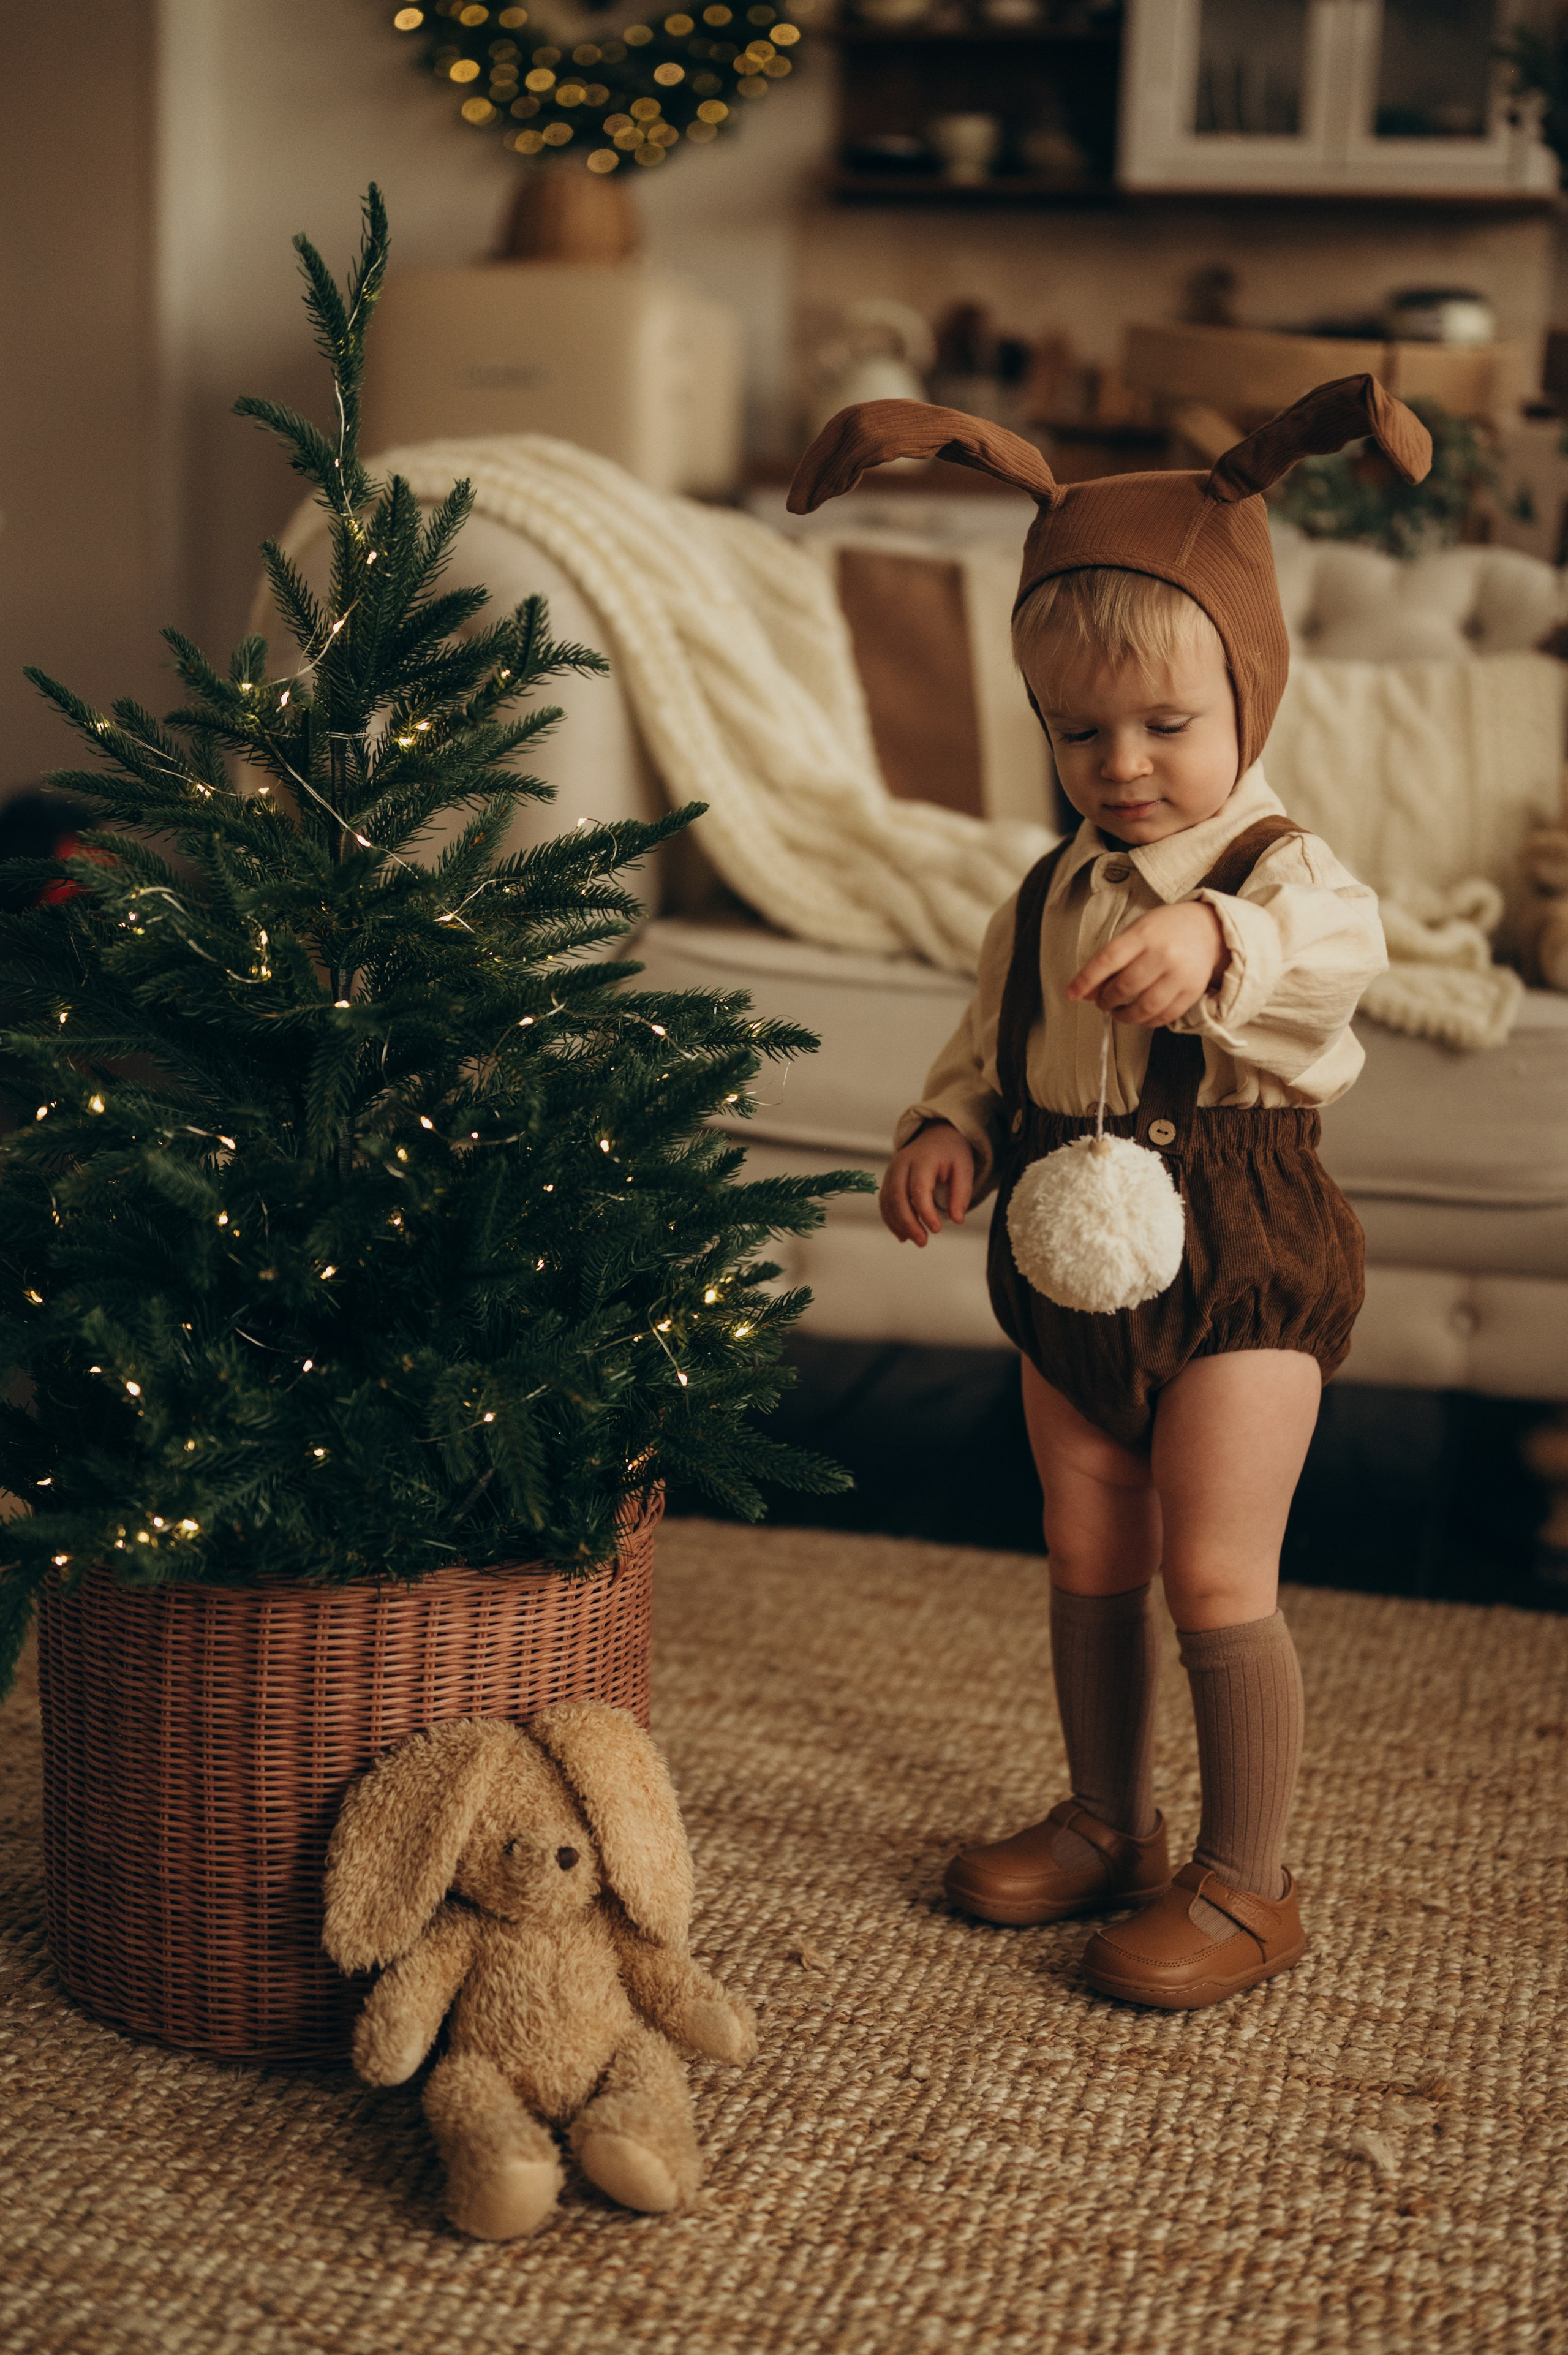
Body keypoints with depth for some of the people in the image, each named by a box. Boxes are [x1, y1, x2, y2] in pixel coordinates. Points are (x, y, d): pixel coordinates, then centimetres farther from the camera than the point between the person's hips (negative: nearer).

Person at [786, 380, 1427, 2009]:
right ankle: (1108, 1824, 35)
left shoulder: (1274, 870, -12)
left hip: (1234, 1257, -6)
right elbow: (988, 1048, 15)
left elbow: (1338, 940, -36)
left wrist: (1216, 938, -58)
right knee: (1089, 1563, 16)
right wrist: (946, 1132, -8)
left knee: (1215, 1582, -4)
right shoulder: (1049, 898, 7)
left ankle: (1245, 1885, 12)